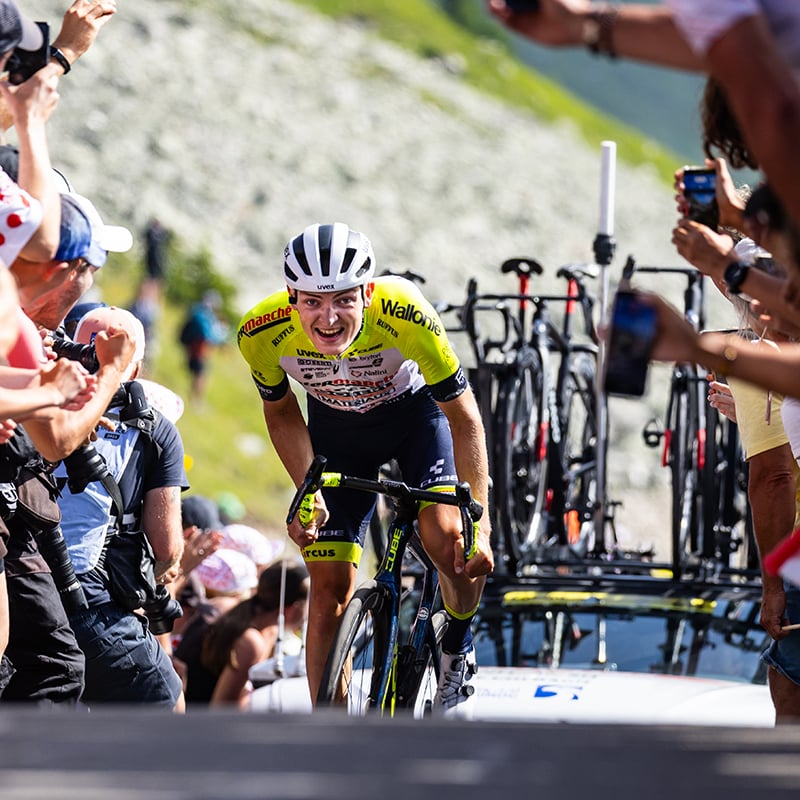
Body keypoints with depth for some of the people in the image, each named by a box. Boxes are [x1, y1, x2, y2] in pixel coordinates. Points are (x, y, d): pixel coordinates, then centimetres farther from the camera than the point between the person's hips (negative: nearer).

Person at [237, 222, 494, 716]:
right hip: (336, 428, 2)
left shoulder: (404, 315, -38)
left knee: (449, 539, -26)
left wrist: (479, 524, -32)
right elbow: (281, 414, -7)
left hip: (417, 411, -2)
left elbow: (465, 418, -27)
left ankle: (458, 654, 3)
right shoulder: (262, 333, -30)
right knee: (330, 591, -5)